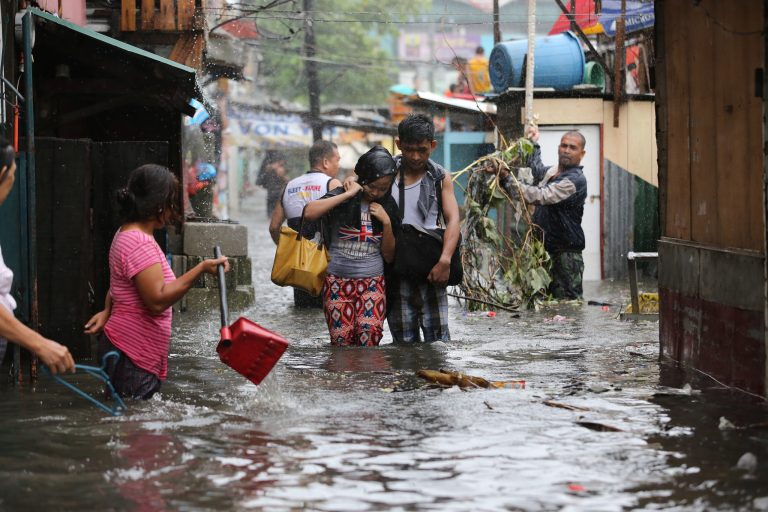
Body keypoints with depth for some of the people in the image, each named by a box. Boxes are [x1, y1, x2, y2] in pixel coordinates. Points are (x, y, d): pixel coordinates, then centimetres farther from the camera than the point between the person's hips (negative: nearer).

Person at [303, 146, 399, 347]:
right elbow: (309, 212, -24)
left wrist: (386, 222, -4)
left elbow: (389, 256, 10)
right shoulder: (341, 197, -2)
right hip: (337, 281, -2)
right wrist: (348, 195, -19)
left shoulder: (388, 207, 9)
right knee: (341, 339, -6)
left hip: (372, 282, 2)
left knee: (370, 331, -21)